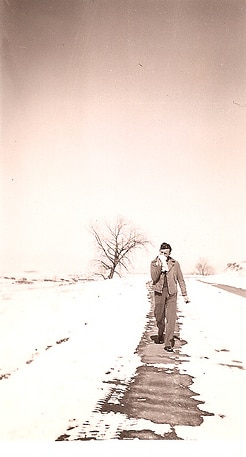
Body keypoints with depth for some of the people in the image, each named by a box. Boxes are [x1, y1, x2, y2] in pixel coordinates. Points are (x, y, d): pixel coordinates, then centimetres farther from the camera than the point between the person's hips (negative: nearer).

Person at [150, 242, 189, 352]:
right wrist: (159, 264, -18)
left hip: (171, 293, -1)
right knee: (159, 317, 13)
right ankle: (160, 335, 40)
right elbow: (154, 278, -11)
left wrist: (184, 294, 10)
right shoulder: (154, 263, 3)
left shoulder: (175, 264, 5)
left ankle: (168, 343, -5)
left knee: (171, 318, -9)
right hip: (159, 292, 1)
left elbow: (180, 279, 11)